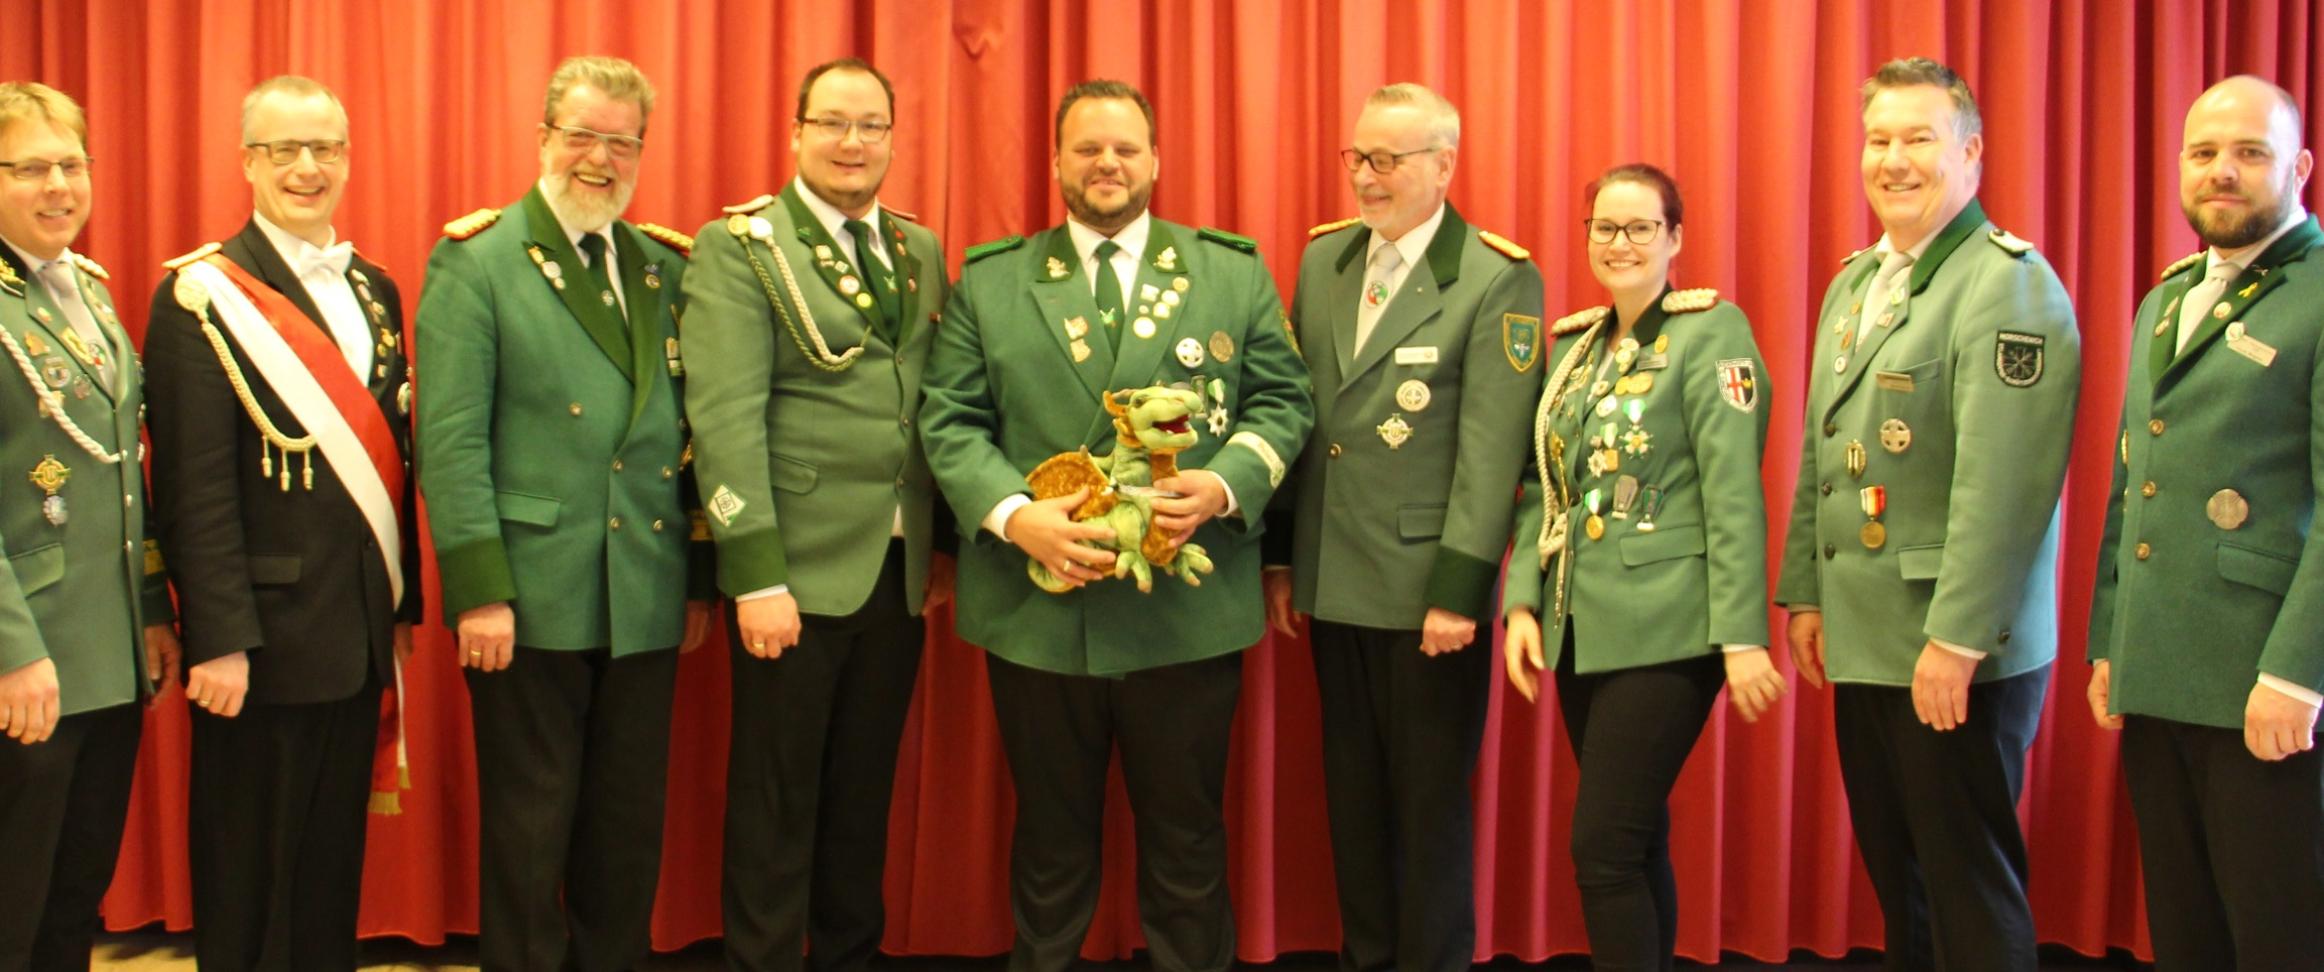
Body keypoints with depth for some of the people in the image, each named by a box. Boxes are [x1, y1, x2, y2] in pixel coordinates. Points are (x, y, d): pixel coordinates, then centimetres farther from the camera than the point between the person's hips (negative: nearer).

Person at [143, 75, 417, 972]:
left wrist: (402, 602, 13)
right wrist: (218, 641, -17)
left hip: (359, 635, 6)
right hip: (264, 639, -6)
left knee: (336, 865, 16)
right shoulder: (202, 296, -9)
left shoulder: (375, 291, 12)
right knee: (250, 877, 6)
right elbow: (194, 486, -14)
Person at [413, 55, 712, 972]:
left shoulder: (665, 267, 11)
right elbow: (450, 439, -10)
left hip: (646, 603, 5)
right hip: (531, 597, -4)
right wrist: (477, 587, -15)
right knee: (529, 828, 7)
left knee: (630, 828, 13)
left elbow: (686, 429, 12)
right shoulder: (474, 262, -4)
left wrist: (699, 577, 9)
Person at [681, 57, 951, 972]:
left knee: (864, 795, 15)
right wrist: (757, 575, -20)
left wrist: (944, 544, 10)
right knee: (777, 804, 5)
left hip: (900, 571, 5)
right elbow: (725, 415, -15)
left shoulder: (921, 250, 12)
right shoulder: (738, 245, -7)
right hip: (797, 569, -5)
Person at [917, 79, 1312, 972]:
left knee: (1186, 844, 11)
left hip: (1188, 611, 0)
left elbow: (1281, 400, 5)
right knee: (1050, 839, 14)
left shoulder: (1234, 271, 7)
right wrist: (1014, 514, -15)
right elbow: (950, 421, 2)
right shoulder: (988, 280, 7)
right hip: (1037, 609, 1)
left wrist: (1228, 483, -15)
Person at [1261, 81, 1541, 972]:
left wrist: (1458, 591, -17)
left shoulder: (1498, 280, -10)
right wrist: (1281, 557, 10)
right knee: (1352, 792, 15)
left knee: (1429, 802, 6)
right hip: (1333, 582, 6)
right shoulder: (1322, 259, 9)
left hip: (1427, 590, -5)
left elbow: (1491, 451, -14)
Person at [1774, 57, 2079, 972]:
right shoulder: (1852, 284, 14)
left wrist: (1958, 639, -23)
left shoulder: (2008, 282, -12)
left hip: (1959, 654, -8)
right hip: (1862, 642, 8)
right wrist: (1803, 594, 13)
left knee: (1969, 892, 2)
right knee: (1894, 872, 16)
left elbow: (2002, 479, -20)